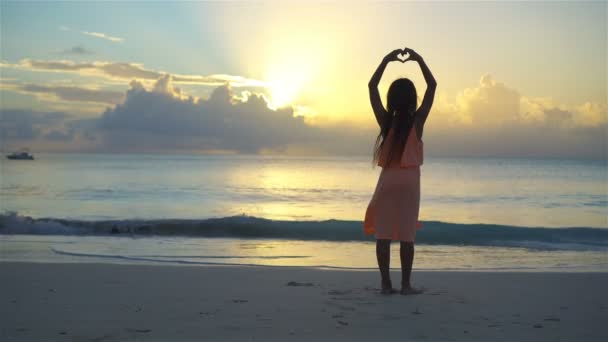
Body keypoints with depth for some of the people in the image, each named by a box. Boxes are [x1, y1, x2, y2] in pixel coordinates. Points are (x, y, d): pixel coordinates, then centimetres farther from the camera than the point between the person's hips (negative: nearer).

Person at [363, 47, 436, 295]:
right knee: (407, 234, 1)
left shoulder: (385, 120, -3)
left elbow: (372, 87, 4)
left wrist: (386, 60, 7)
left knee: (383, 233, 2)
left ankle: (386, 283, 2)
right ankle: (405, 284, 4)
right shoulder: (417, 120, -6)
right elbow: (432, 85, 1)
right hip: (409, 179, -1)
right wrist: (419, 60, 4)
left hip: (388, 178, 1)